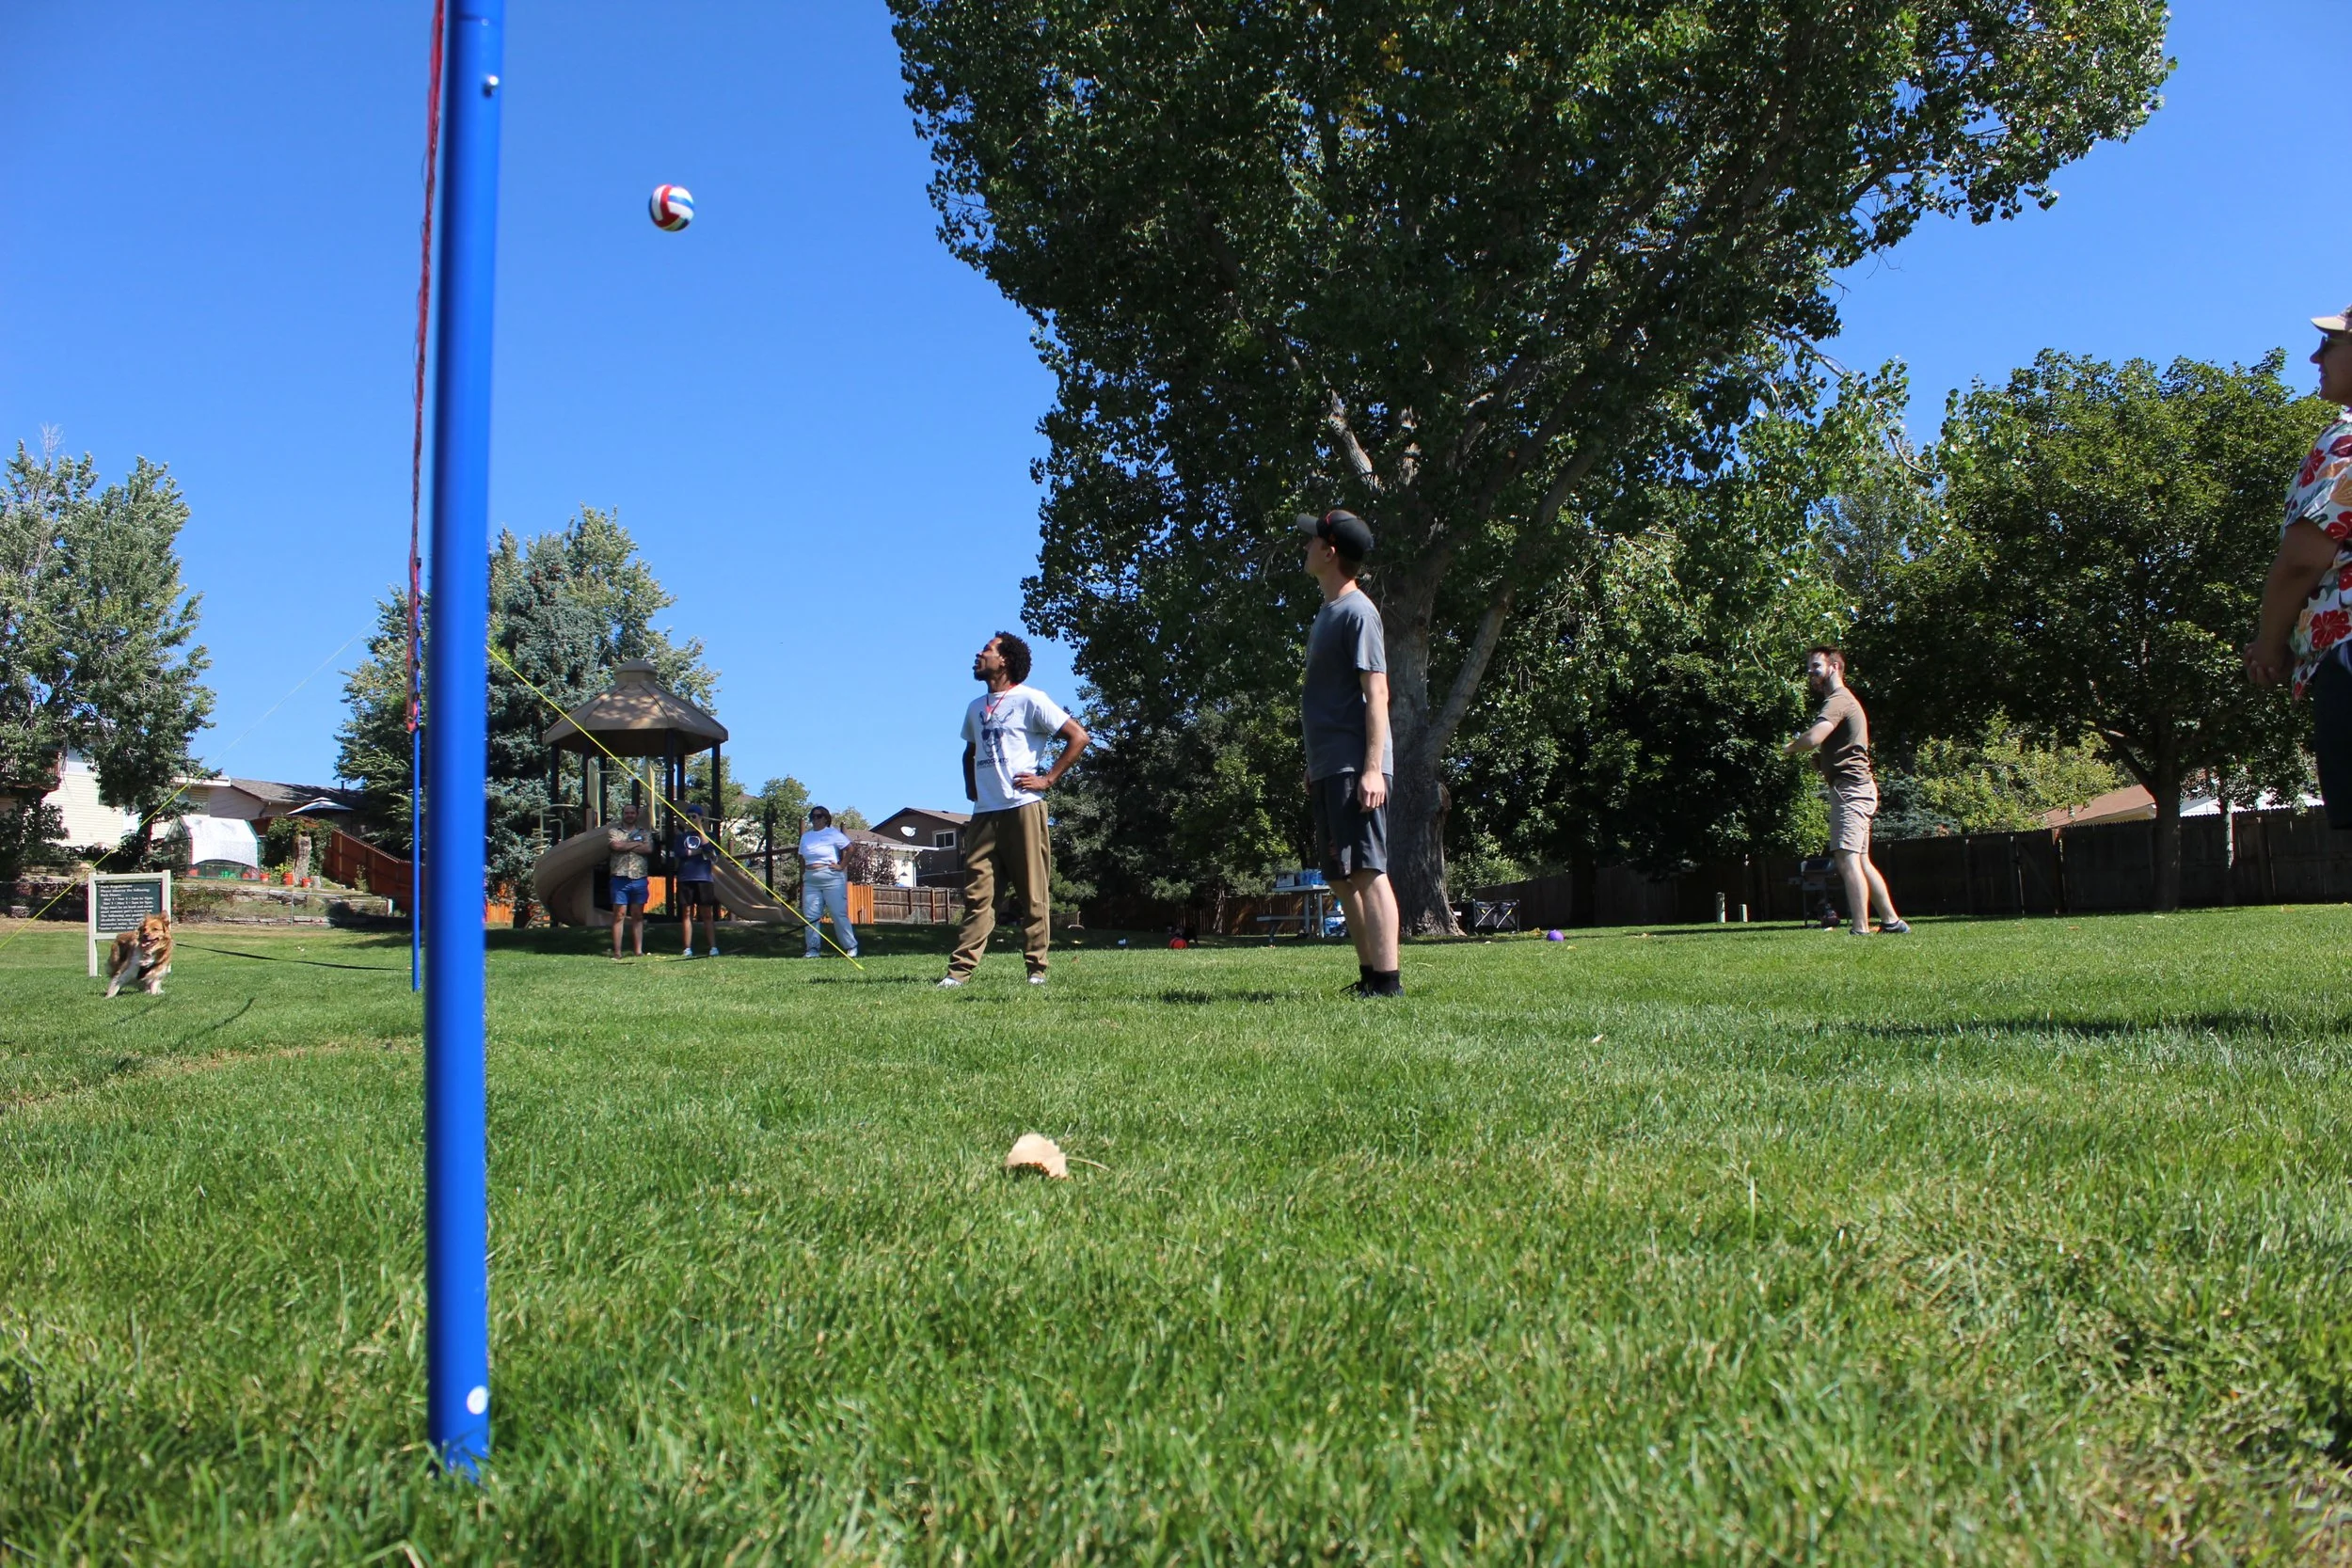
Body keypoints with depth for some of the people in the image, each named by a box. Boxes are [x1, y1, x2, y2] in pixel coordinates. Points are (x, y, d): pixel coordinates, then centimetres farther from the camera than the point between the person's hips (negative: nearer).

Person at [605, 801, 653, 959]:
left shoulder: (644, 833, 15)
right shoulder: (613, 831, 9)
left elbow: (648, 849, -4)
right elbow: (615, 845, -11)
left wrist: (625, 846, -5)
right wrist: (637, 844, -2)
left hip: (639, 879, 2)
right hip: (620, 879, -2)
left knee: (638, 916, 5)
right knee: (619, 915, -4)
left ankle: (638, 950, 7)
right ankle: (617, 951, -2)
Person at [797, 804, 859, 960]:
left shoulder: (833, 833, -2)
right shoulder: (805, 837, 15)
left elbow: (850, 848, -4)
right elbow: (802, 859, 20)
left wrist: (842, 866, -8)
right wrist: (802, 879, 12)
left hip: (832, 879, -6)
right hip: (811, 881, 6)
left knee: (839, 914, -7)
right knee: (810, 916, 2)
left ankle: (851, 947, 0)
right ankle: (813, 948, 9)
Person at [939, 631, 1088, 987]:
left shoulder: (1029, 700, -1)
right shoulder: (975, 708, 19)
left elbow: (1078, 736, -6)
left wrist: (1048, 779, -9)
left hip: (1023, 808, -6)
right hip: (984, 813, 6)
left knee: (1034, 893, -2)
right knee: (976, 894, 1)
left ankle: (1036, 969, 3)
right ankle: (960, 969, -2)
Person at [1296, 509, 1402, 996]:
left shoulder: (1357, 611, -9)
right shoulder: (1326, 612, 19)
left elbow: (1376, 691, -16)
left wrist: (1373, 768, -22)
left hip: (1354, 768, -10)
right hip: (1327, 769, 10)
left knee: (1366, 872, -11)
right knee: (1342, 877, 11)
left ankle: (1387, 982, -11)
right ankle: (1369, 975, 18)